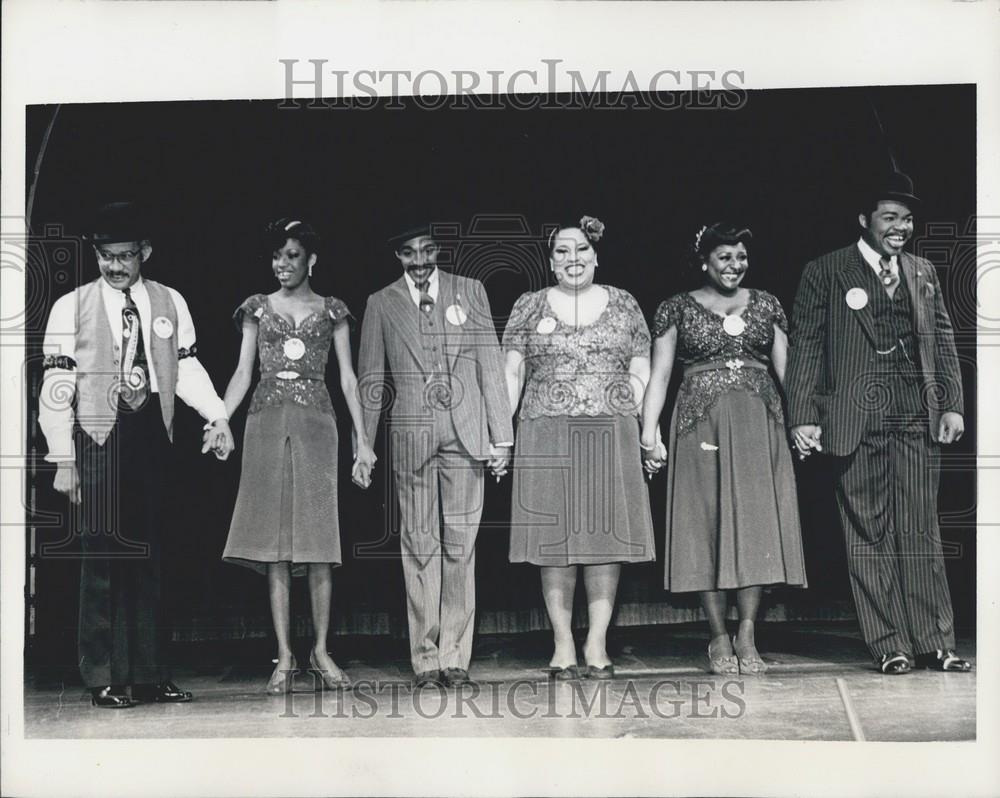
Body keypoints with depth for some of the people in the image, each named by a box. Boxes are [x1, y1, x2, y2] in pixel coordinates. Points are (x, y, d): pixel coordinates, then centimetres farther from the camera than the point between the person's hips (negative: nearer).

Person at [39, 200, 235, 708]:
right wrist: (63, 461, -6)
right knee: (102, 562, -3)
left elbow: (187, 370, 9)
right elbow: (56, 389, -1)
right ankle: (103, 680, 5)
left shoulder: (170, 304, 10)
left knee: (148, 561, 7)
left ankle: (149, 676, 13)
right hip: (99, 443, -3)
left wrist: (217, 416, -8)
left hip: (152, 440, 3)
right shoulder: (71, 308, 1)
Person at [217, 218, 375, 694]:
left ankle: (321, 651, 3)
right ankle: (284, 657, -1)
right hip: (267, 423, 1)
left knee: (318, 535, -4)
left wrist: (362, 440, 2)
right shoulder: (258, 309, 12)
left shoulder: (331, 312, 10)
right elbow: (242, 373, 8)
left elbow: (347, 378, 8)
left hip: (315, 424, -1)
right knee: (274, 540, -3)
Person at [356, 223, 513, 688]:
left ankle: (455, 655, 4)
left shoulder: (469, 292, 9)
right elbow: (370, 379, 10)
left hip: (465, 432, 0)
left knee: (460, 544, -1)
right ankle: (425, 657, 5)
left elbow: (490, 366, 7)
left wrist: (501, 436, 2)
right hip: (410, 435, 0)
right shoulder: (382, 304, 8)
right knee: (419, 545, 1)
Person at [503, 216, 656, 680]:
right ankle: (562, 645, 4)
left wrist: (643, 428, -2)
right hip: (546, 435, -1)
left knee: (607, 534, -2)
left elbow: (640, 372, 10)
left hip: (612, 435, 1)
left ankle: (597, 643, 4)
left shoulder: (624, 305, 11)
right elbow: (511, 373, 6)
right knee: (555, 537, -2)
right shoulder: (529, 307, 9)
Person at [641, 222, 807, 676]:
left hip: (759, 425, 2)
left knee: (756, 524, -4)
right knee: (707, 524, -2)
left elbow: (786, 368, 10)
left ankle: (747, 635, 0)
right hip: (701, 425, -2)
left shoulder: (765, 306, 12)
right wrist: (649, 434, -6)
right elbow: (659, 374, 3)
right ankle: (719, 639, 4)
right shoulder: (678, 309, 6)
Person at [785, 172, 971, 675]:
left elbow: (942, 341, 16)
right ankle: (889, 646, 5)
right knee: (869, 532, 0)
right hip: (857, 417, -3)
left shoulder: (922, 273, 16)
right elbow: (806, 347, -1)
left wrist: (952, 405, 4)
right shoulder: (825, 273, 3)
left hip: (918, 413, 3)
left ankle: (933, 642, 8)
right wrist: (803, 417, -8)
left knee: (920, 530, 3)